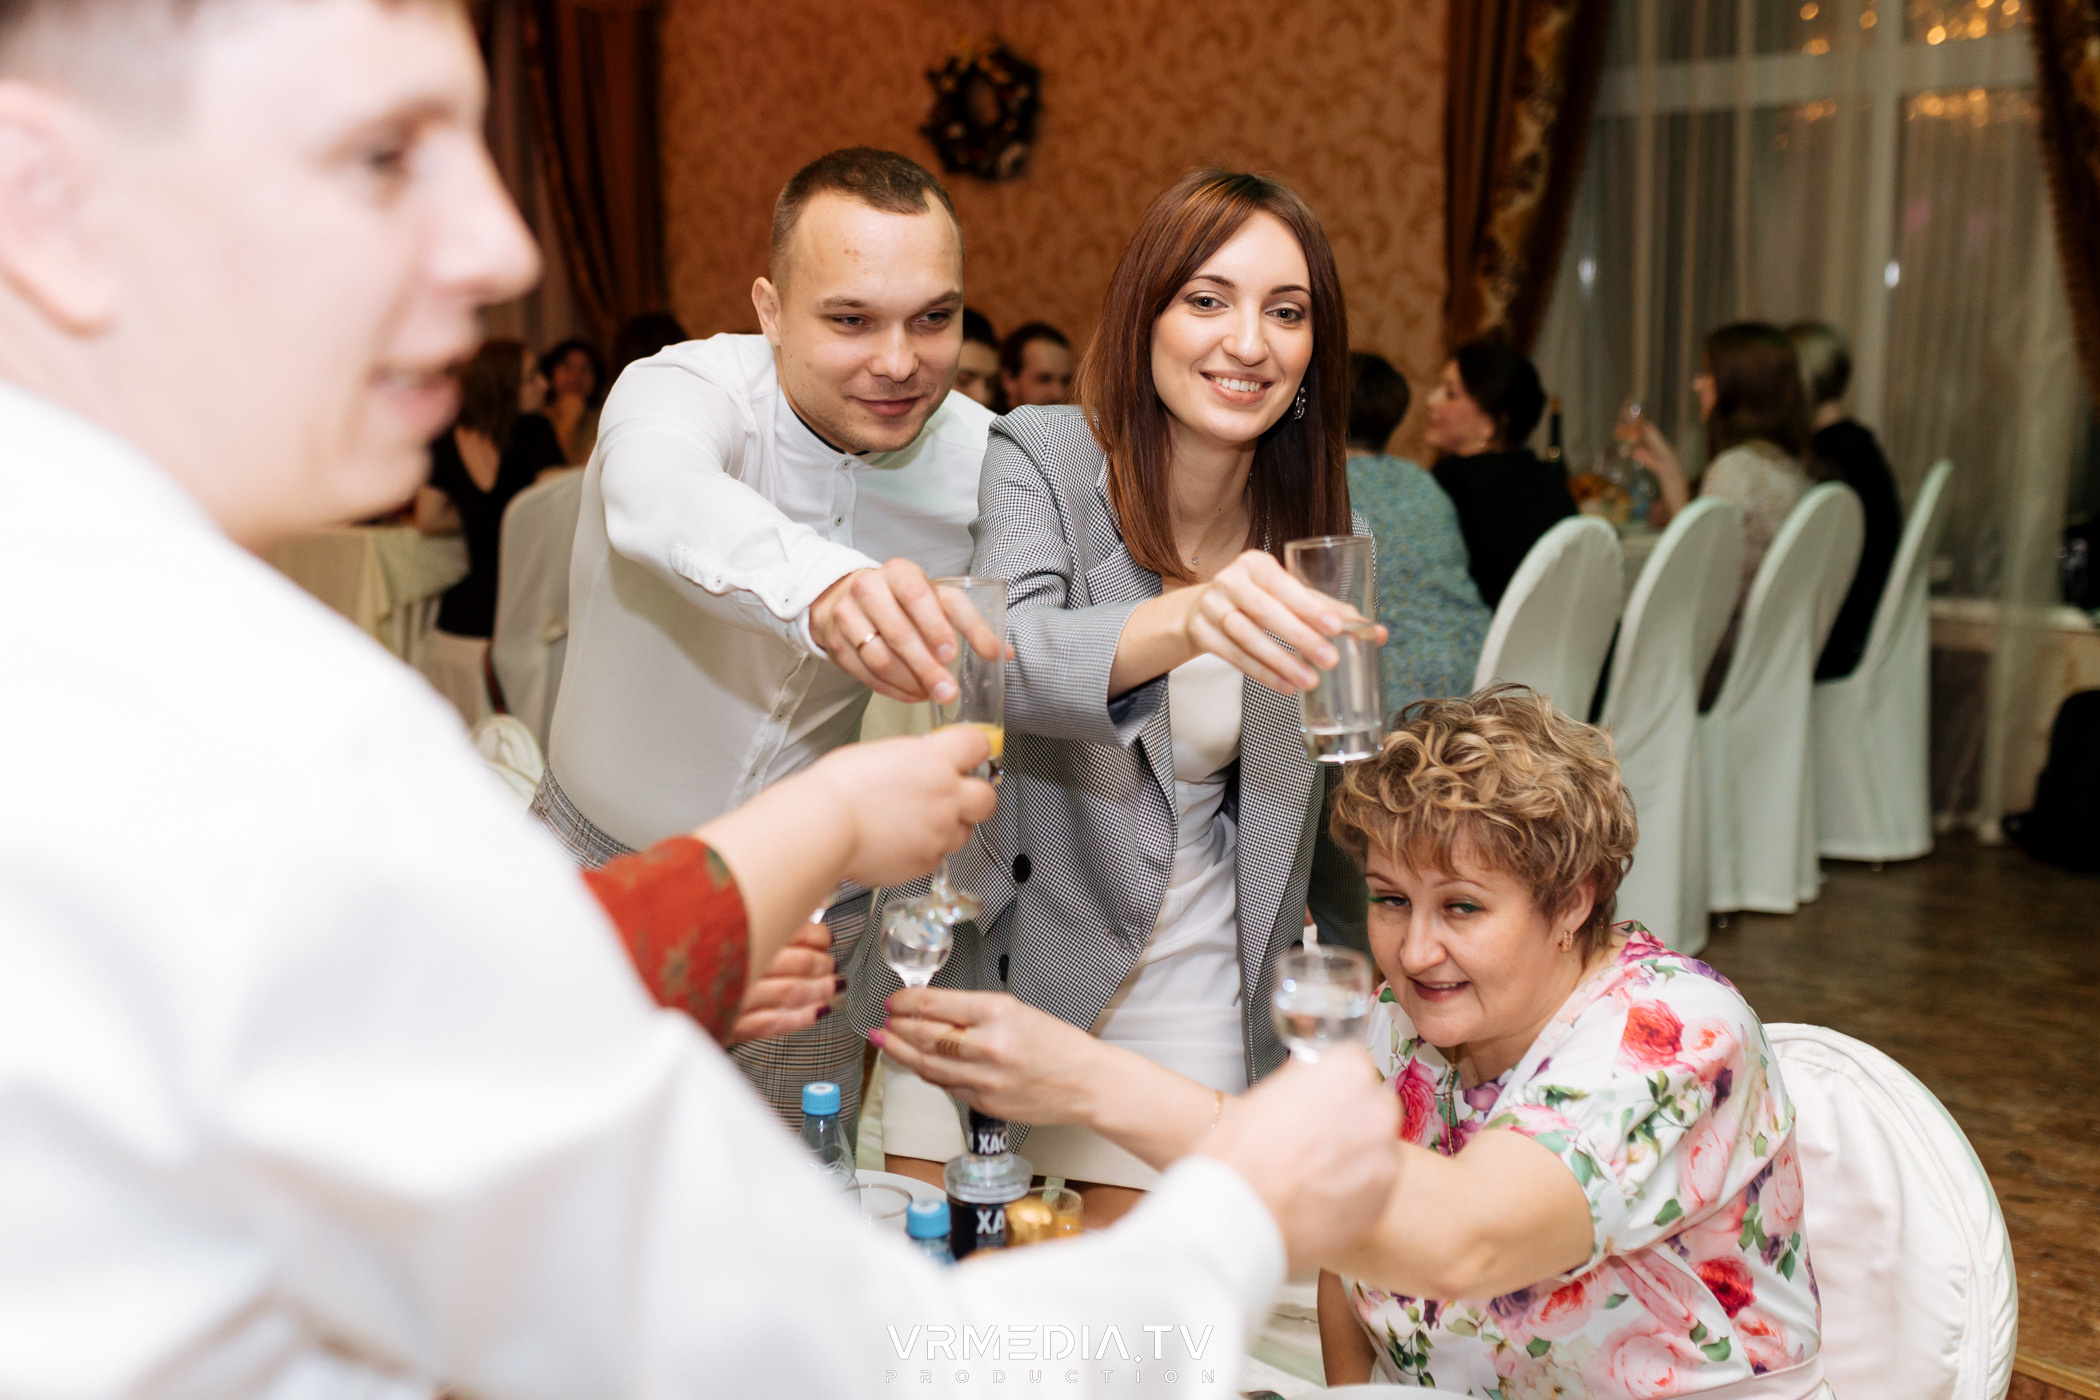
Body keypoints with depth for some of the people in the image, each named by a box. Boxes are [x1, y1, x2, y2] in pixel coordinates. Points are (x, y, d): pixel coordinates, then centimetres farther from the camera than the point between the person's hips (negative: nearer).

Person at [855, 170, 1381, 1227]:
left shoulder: (1310, 539, -2)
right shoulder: (1040, 458, -13)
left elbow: (1323, 792, 10)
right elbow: (1008, 662, -32)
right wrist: (1185, 621, -51)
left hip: (1185, 995, 3)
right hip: (994, 961, -2)